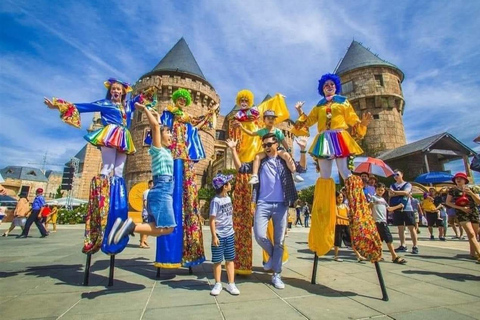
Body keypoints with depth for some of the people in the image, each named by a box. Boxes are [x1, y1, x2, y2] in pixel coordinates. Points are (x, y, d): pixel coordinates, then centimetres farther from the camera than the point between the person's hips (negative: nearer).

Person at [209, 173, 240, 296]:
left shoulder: (228, 198, 6)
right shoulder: (216, 201, -16)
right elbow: (212, 220, -15)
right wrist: (214, 236, -18)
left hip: (229, 234, 6)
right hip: (219, 235, -6)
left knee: (230, 259, 11)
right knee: (217, 260, 8)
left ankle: (231, 284, 22)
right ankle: (218, 284, 24)